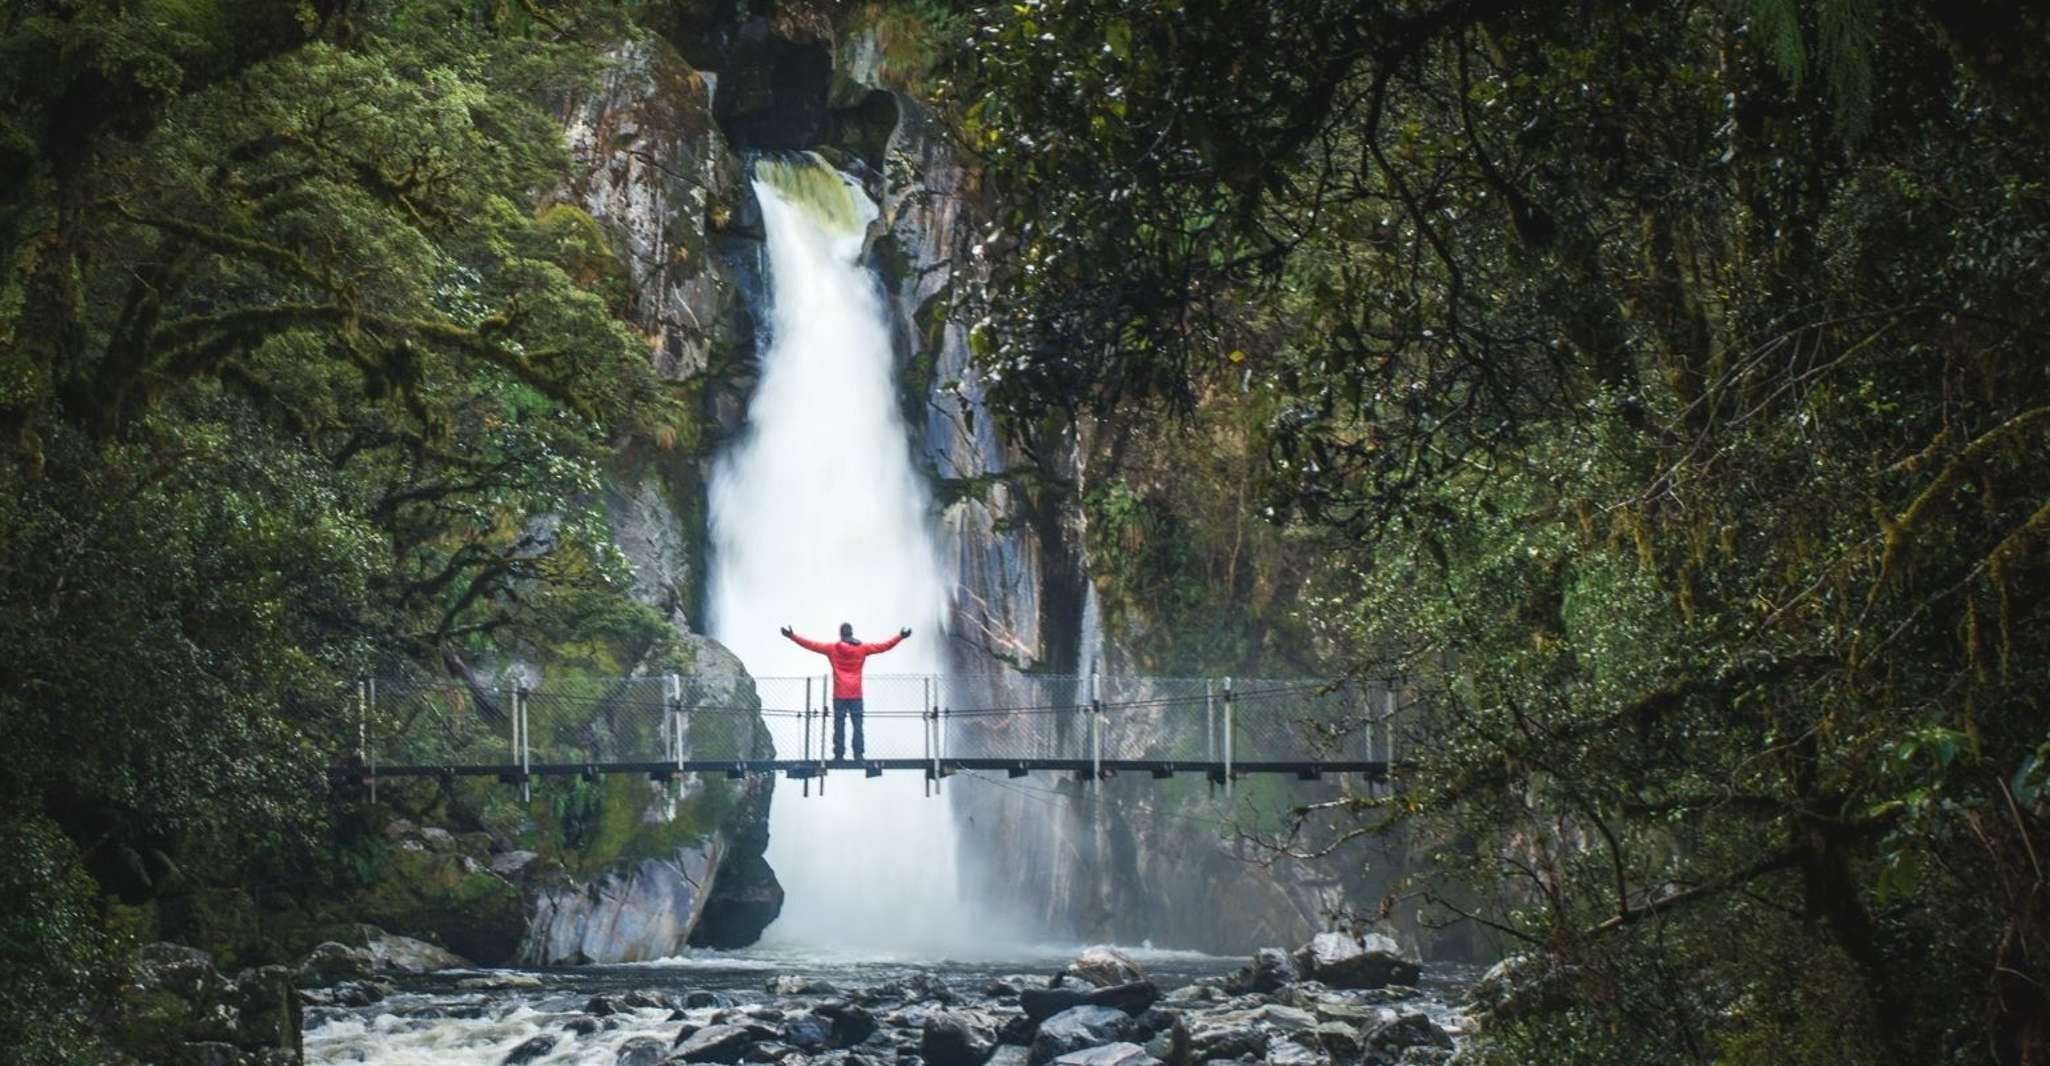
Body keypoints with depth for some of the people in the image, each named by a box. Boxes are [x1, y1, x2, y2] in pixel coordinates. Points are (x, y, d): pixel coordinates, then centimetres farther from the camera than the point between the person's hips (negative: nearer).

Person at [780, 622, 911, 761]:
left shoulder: (832, 648, 0)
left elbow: (811, 644, 3)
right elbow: (885, 646, 5)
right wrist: (900, 637, 13)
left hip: (839, 695, 0)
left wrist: (792, 636, 9)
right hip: (856, 695, 0)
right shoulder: (862, 648, 2)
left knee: (839, 726, 1)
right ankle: (858, 755, -5)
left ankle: (839, 755, -3)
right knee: (857, 726, 1)